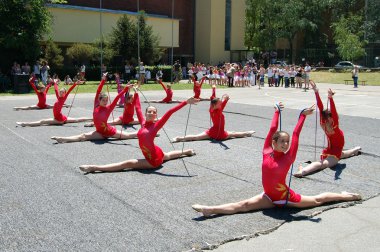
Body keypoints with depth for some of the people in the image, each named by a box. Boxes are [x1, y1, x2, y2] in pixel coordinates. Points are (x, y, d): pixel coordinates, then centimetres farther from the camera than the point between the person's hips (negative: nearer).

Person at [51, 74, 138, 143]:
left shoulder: (108, 108, -10)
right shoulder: (96, 106, -5)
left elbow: (117, 98, -16)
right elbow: (98, 92, -9)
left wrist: (126, 88, -21)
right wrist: (103, 80, -11)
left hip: (109, 131, -1)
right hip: (100, 132, 1)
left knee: (128, 135, 6)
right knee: (83, 136, -11)